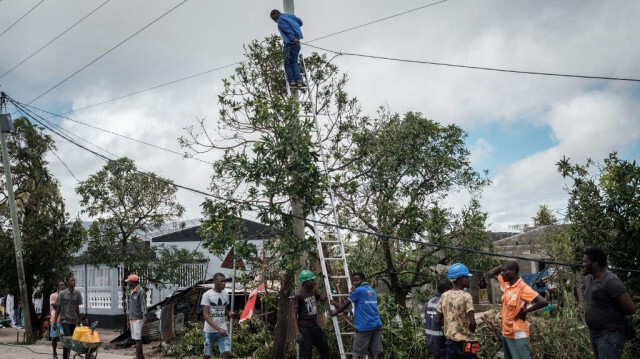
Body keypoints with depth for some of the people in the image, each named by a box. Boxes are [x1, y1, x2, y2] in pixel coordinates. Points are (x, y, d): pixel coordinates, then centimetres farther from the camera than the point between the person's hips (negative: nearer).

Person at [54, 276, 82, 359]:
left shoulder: (77, 294, 3)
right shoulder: (62, 293, -6)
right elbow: (58, 308, -1)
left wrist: (79, 320, 13)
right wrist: (55, 322, -2)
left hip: (73, 320, 4)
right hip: (64, 320, -4)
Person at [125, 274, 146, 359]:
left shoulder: (140, 291, -9)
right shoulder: (131, 293, 16)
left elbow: (143, 305, -13)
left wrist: (144, 316, -21)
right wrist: (129, 320, 21)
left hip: (138, 319, -8)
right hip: (132, 319, 8)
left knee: (137, 338, -11)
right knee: (135, 338, 8)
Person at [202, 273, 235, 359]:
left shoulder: (226, 294, 5)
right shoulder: (207, 295, -10)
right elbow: (206, 315, -16)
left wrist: (229, 313, -6)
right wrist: (218, 328, -28)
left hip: (223, 329, 3)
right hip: (209, 330, -3)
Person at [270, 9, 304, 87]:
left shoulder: (280, 21, -7)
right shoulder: (289, 16, 17)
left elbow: (287, 30, -21)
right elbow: (300, 22, 28)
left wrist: (293, 38, -33)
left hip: (290, 43, -8)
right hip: (296, 43, 8)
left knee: (288, 63, 3)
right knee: (294, 62, 14)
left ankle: (292, 80, -3)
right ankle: (298, 80, 2)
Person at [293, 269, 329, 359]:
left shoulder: (312, 291, 7)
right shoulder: (298, 295, -15)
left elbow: (323, 298, 21)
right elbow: (294, 314, -15)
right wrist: (297, 333, -22)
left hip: (315, 327, 8)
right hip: (305, 329, -8)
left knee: (325, 351, 14)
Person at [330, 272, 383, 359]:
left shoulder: (358, 290, -6)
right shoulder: (372, 290, 18)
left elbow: (346, 305, 2)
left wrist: (336, 312, 19)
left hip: (364, 326, -7)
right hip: (376, 325, 7)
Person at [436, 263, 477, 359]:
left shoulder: (444, 296, 5)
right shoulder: (466, 296, -14)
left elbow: (439, 320, 8)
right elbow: (472, 322, -19)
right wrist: (470, 332, 0)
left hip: (450, 341, 6)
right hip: (465, 342, -6)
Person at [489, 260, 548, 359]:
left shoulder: (523, 288, -19)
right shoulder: (506, 284, 5)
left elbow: (543, 302, -28)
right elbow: (491, 274, 20)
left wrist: (525, 311, -17)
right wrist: (502, 266, 2)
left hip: (518, 335, -9)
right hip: (506, 333, 9)